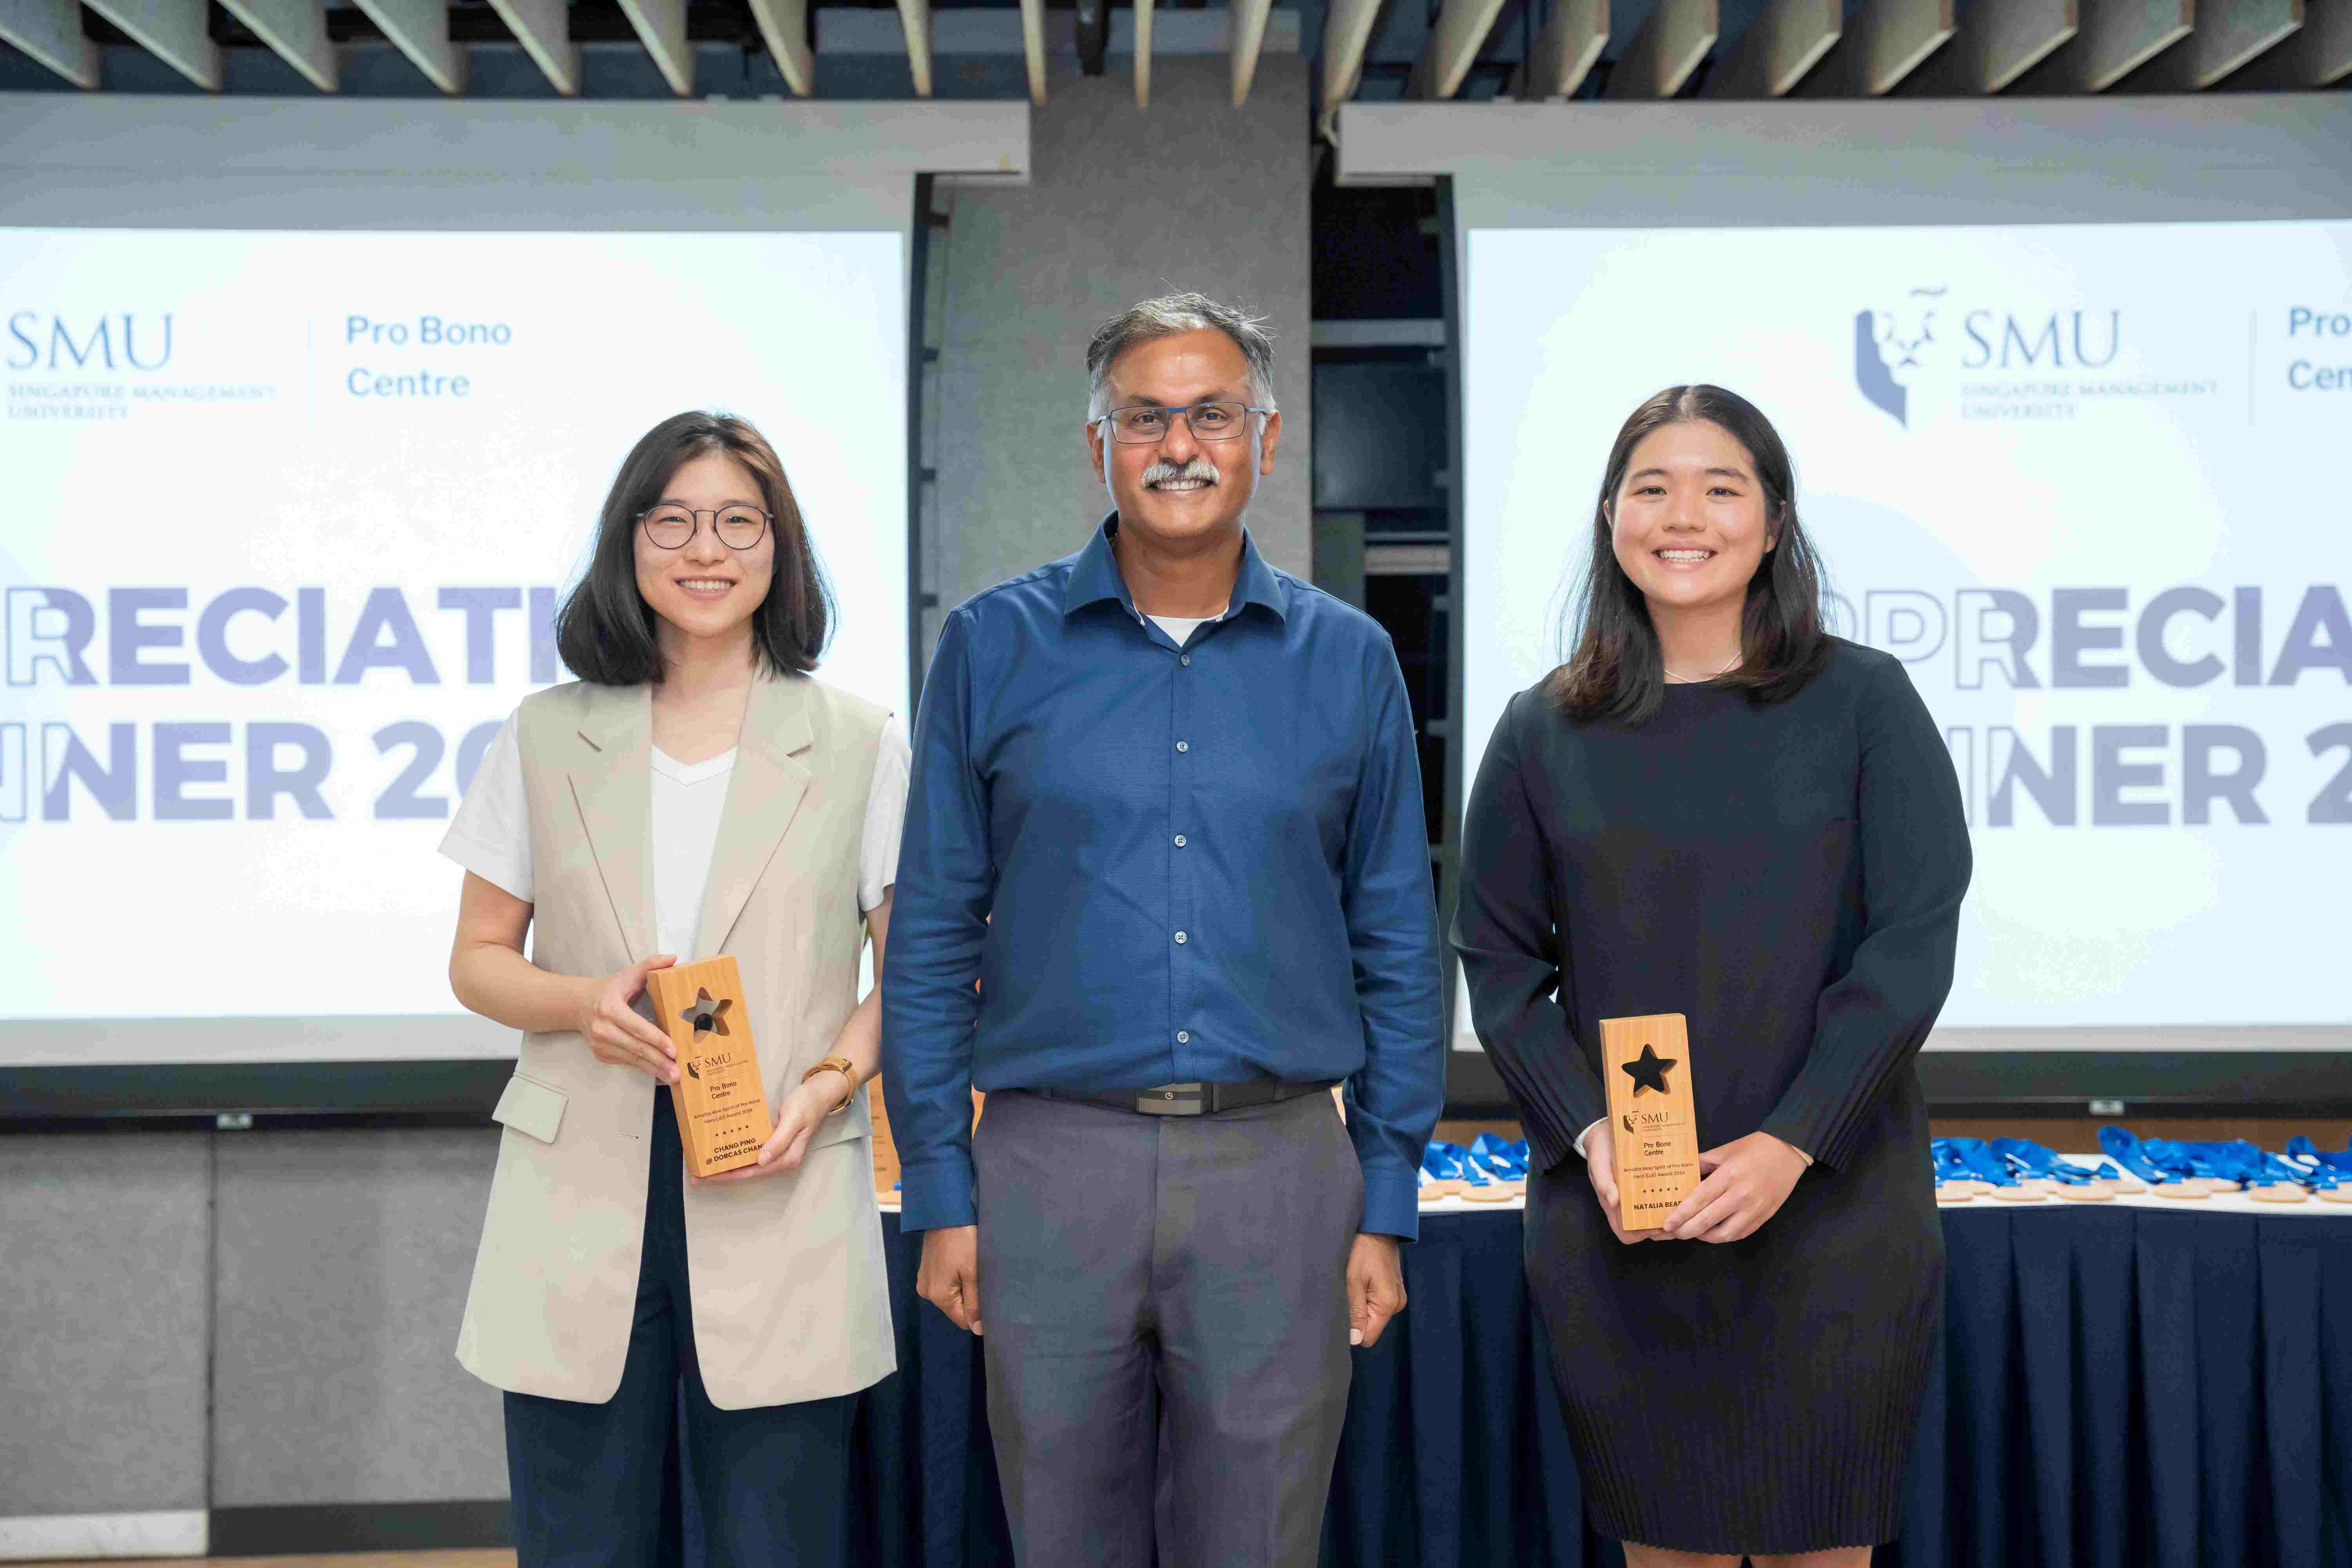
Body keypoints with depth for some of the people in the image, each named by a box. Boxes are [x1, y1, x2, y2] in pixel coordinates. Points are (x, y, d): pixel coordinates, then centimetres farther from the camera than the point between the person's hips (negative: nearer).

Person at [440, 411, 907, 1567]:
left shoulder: (860, 747, 5)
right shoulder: (546, 738, 9)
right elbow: (477, 959, 12)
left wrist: (827, 1084, -11)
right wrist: (584, 1004, -9)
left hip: (781, 1200, -1)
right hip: (580, 1208, 1)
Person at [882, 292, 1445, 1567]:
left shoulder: (1349, 661, 5)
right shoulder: (994, 647, 2)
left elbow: (1397, 950, 7)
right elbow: (933, 937, 3)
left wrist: (1386, 1208, 4)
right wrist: (940, 1194, 0)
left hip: (1281, 1172, 1)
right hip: (1054, 1162, 0)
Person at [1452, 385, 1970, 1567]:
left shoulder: (1863, 702, 1)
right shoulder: (1543, 731, 6)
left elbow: (1913, 939, -4)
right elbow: (1498, 960, 6)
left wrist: (1792, 1143, -14)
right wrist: (1589, 1134, -9)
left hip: (1830, 1201, -1)